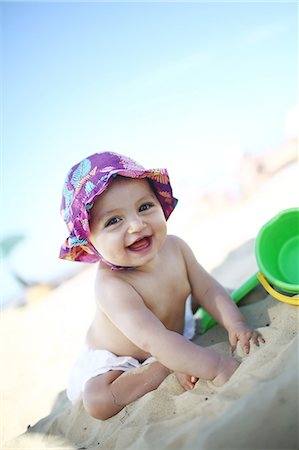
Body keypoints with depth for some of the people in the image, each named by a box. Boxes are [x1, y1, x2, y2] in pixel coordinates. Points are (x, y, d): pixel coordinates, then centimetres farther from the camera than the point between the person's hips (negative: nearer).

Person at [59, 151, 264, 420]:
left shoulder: (175, 247, -20)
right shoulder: (111, 285, -41)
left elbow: (207, 289, -11)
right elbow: (153, 340, -47)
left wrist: (236, 323, -27)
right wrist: (215, 366, -50)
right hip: (113, 357, -5)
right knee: (98, 401, -26)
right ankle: (166, 369, -12)